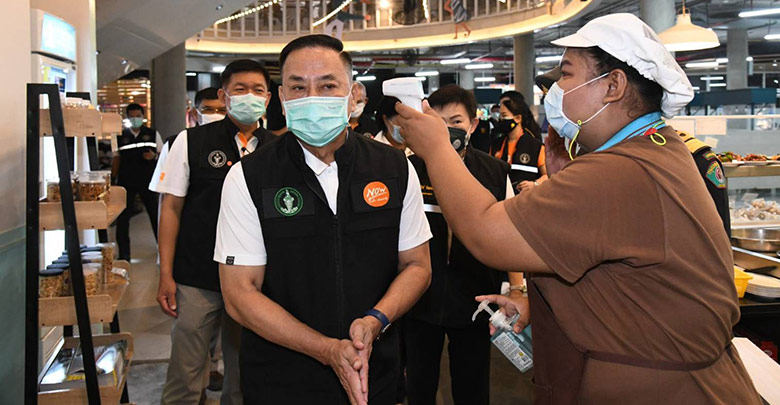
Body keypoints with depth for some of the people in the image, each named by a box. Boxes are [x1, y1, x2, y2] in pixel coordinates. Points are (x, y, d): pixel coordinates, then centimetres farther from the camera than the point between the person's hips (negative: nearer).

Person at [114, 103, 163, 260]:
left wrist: (154, 156, -13)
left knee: (155, 215, 5)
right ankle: (124, 254, 13)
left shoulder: (153, 134, 6)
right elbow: (117, 158, 11)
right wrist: (114, 179, 5)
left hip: (148, 181, -1)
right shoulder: (120, 136, 7)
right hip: (126, 181, 1)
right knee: (122, 217, 2)